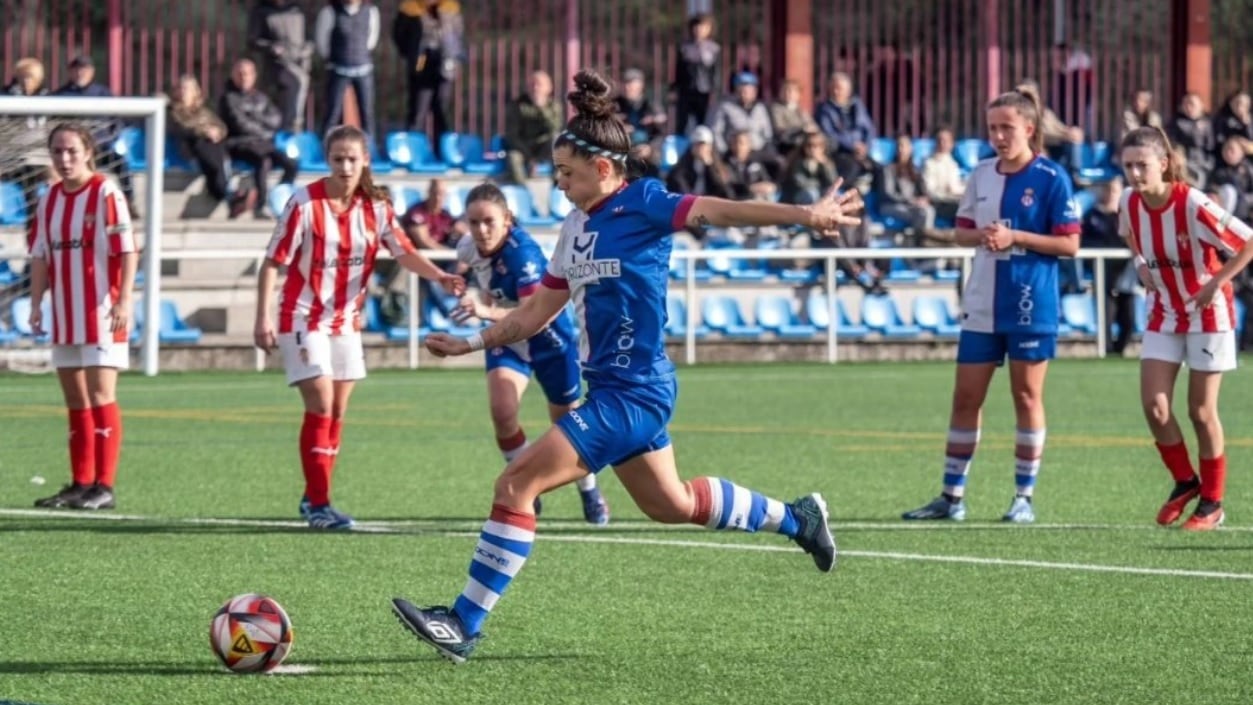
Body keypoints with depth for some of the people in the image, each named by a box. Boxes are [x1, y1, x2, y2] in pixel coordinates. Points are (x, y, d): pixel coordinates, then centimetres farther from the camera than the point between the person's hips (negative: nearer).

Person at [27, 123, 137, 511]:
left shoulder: (106, 194, -9)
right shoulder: (48, 200, 10)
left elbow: (127, 251, -13)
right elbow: (41, 256, 15)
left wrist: (124, 301, -19)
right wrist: (36, 303, 7)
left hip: (101, 313, -7)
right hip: (65, 315, 7)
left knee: (100, 396, -8)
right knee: (75, 401, 9)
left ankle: (104, 486, -6)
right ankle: (81, 484, 14)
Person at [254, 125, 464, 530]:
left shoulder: (375, 207, -1)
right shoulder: (305, 204, -14)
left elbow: (403, 253, -5)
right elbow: (273, 263, -12)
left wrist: (440, 277, -24)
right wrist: (263, 320, -17)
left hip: (345, 321, 5)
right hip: (304, 318, -5)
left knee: (336, 412, 8)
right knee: (321, 406, -13)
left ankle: (313, 499, 20)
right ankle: (318, 503, -8)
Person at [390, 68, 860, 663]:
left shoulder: (641, 203, -11)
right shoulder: (576, 228, 13)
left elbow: (717, 211, -22)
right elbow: (537, 312, 21)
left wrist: (804, 215, -32)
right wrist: (472, 343, 17)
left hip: (632, 391, -10)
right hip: (611, 389, 10)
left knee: (517, 483, -14)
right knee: (671, 504, 23)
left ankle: (464, 625, -12)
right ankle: (795, 517, 39)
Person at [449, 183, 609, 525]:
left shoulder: (522, 253, -34)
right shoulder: (468, 248, -13)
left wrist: (489, 312, -58)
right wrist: (483, 300, -2)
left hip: (550, 341, -4)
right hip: (507, 340, 4)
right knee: (501, 410, -20)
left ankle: (590, 492, 38)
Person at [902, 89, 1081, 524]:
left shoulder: (1050, 178, -8)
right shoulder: (981, 175, 8)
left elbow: (1069, 243, -9)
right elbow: (961, 232, 15)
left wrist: (1014, 236, -17)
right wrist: (981, 235, -7)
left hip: (1031, 307, -5)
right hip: (982, 307, 5)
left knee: (1027, 397, 3)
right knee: (965, 398, 5)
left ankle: (1025, 497, 11)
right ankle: (952, 496, 12)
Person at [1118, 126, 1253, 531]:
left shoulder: (1192, 205, -25)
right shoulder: (1130, 204, -7)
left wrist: (1216, 284, -20)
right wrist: (1142, 266, 3)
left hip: (1207, 313, -5)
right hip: (1164, 312, 5)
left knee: (1201, 411, 0)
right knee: (1153, 405, -5)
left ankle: (1212, 502, 14)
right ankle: (1185, 482, 18)